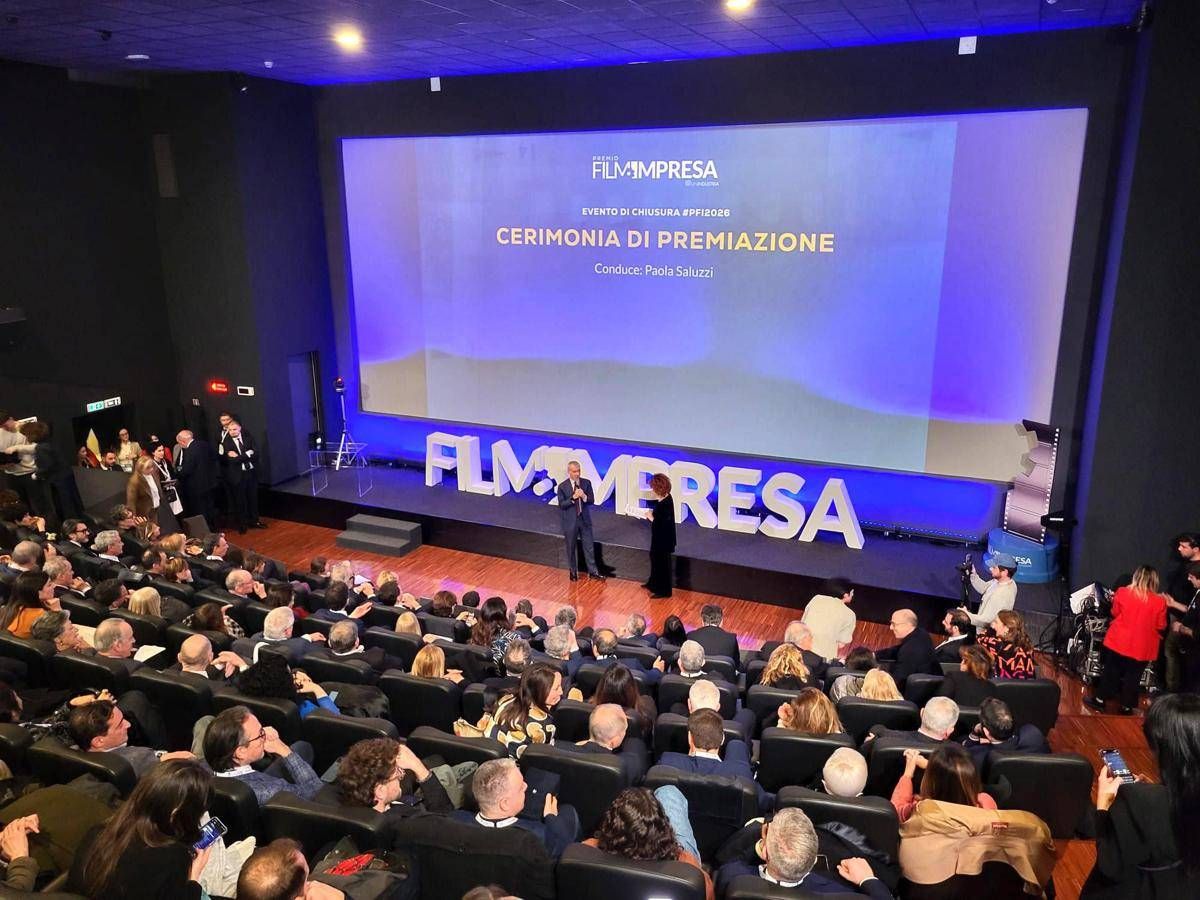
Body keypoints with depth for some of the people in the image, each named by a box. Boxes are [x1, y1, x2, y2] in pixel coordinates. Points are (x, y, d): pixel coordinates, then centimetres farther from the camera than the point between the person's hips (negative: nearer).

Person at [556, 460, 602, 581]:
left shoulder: (586, 483, -3)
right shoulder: (562, 486, -10)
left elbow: (592, 500, -1)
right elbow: (561, 505, -12)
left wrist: (584, 496, -22)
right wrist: (573, 498, -26)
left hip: (585, 519, 2)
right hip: (570, 521, -2)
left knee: (589, 546, 8)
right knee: (571, 548, 11)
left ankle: (593, 571, 20)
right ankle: (573, 572, 28)